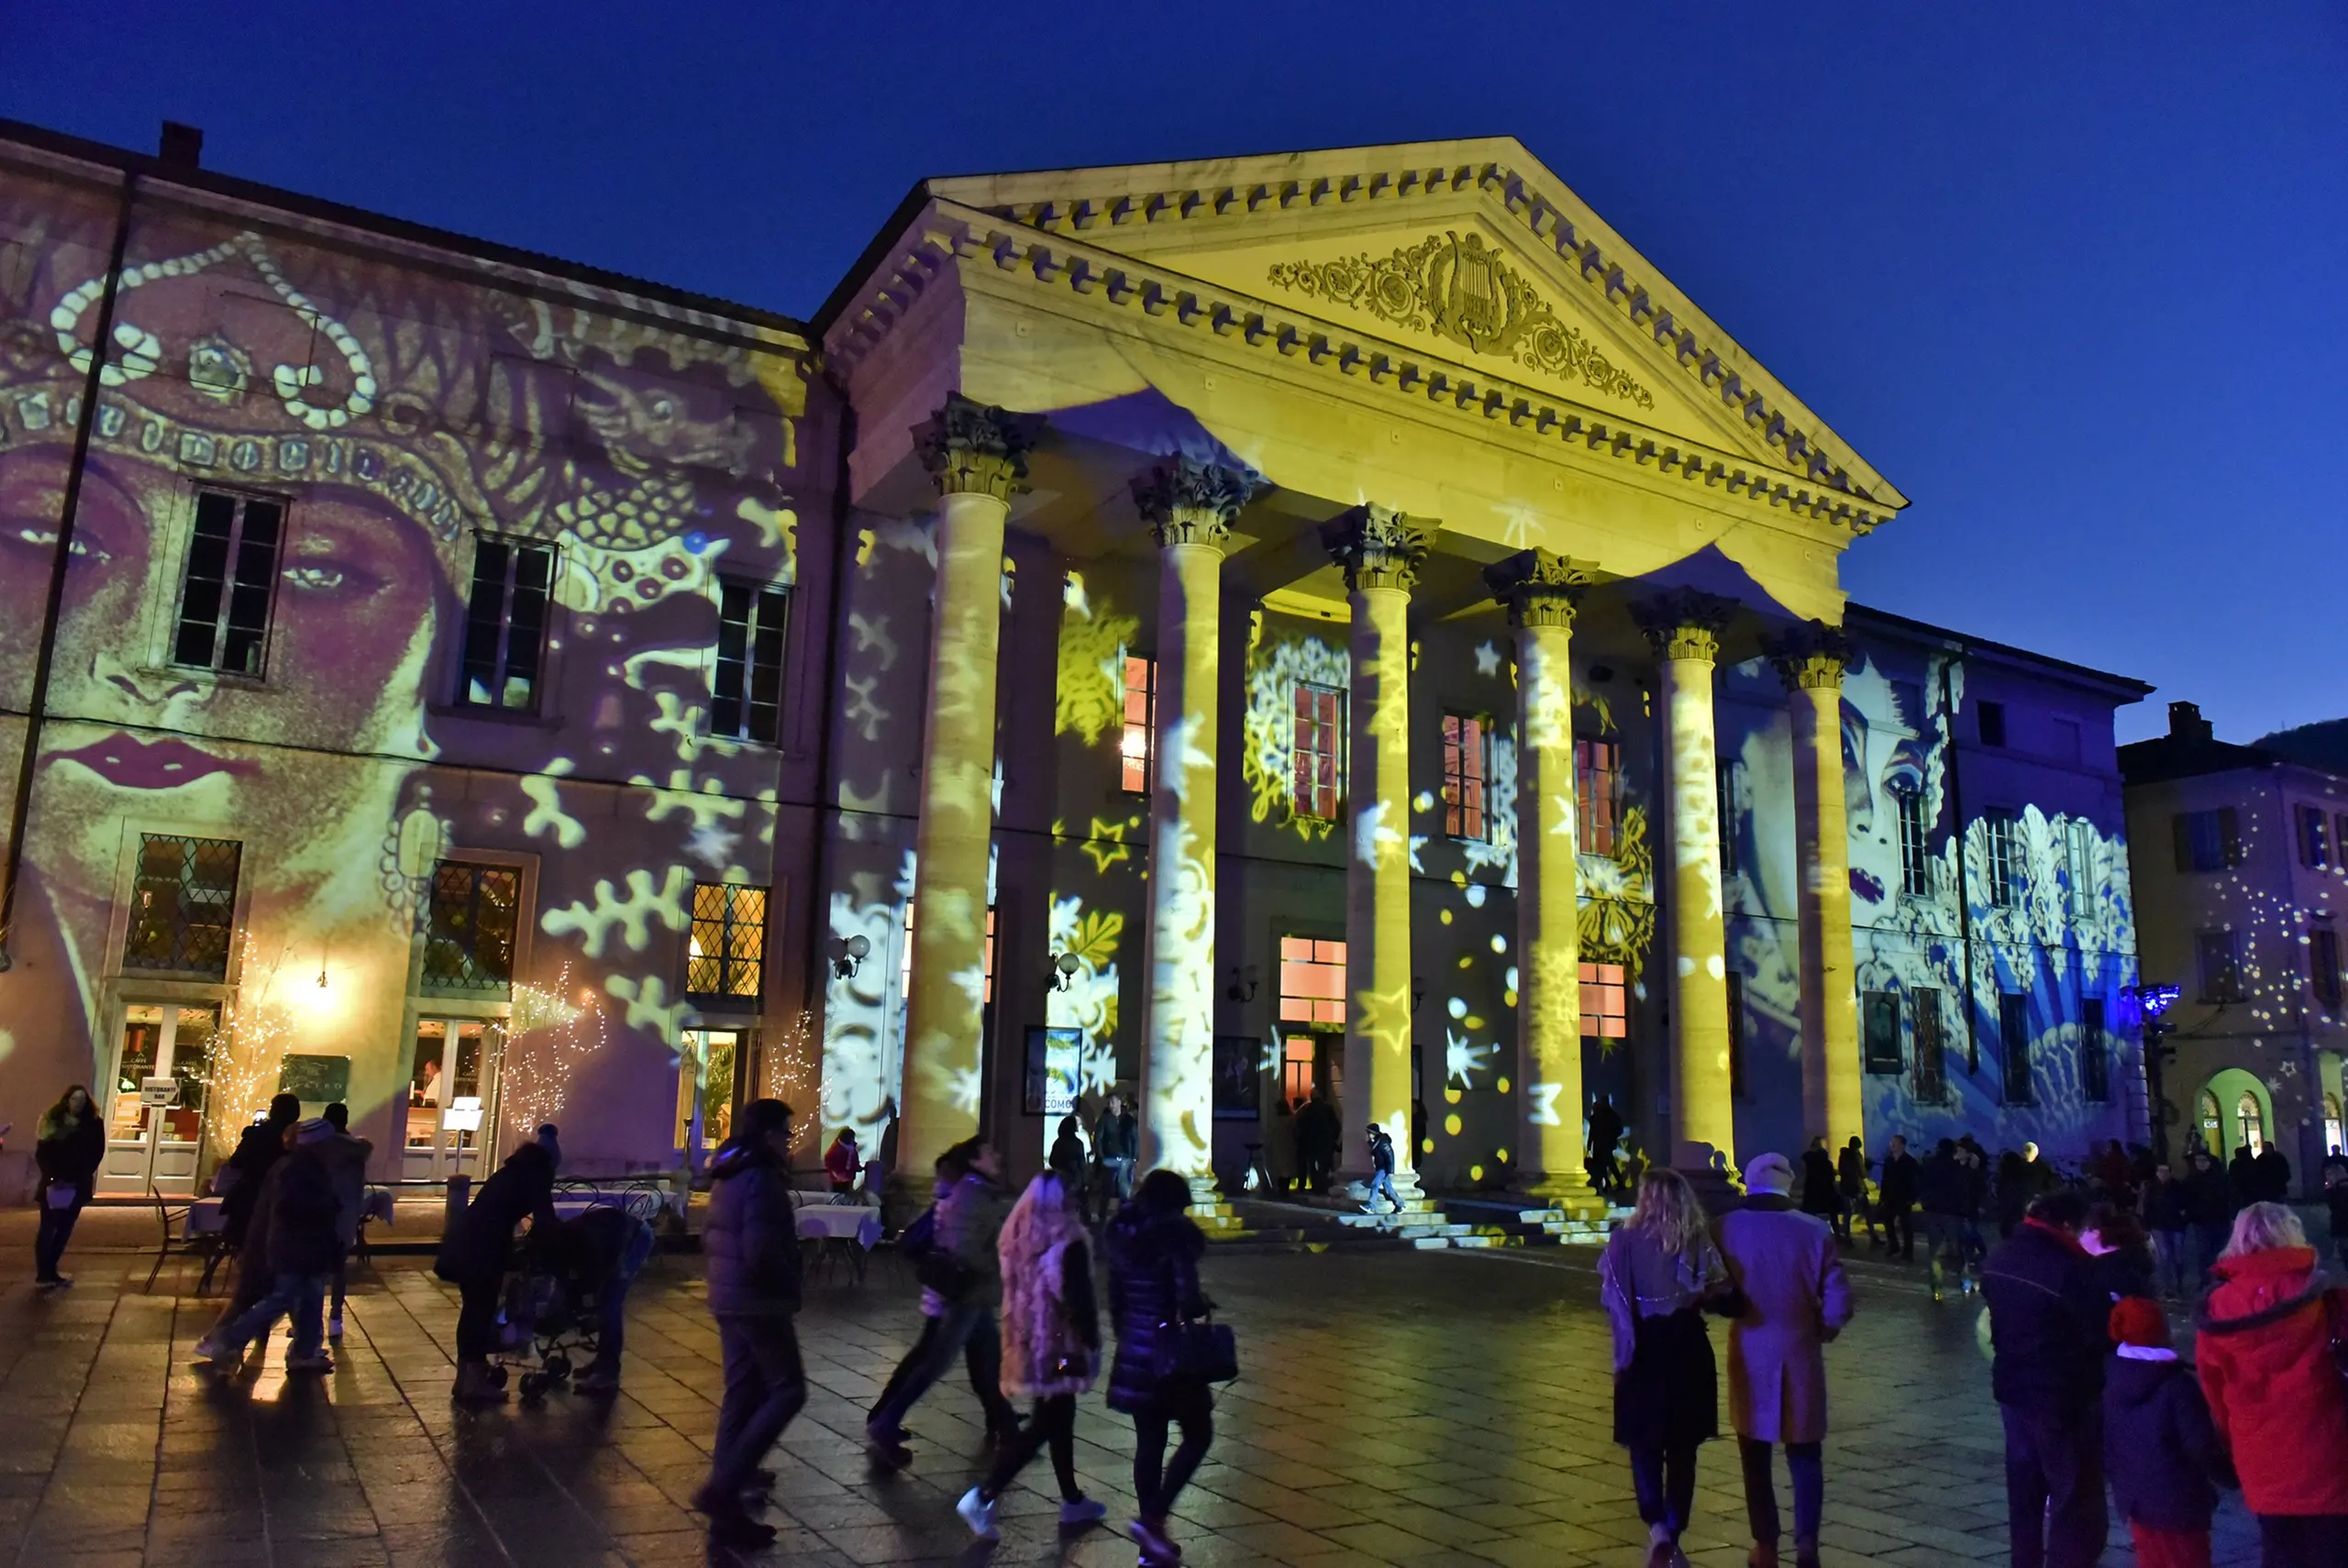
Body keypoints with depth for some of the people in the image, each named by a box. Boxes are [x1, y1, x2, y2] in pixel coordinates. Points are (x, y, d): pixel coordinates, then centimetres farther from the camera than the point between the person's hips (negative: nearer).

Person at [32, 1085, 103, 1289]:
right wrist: (52, 1177, -16)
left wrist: (78, 1178, -10)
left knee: (65, 1229, 5)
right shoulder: (52, 1120, -1)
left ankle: (50, 1272, 12)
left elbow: (97, 1154, 1)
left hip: (77, 1186, 3)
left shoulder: (93, 1125, 3)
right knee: (47, 1228, -4)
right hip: (53, 1184, -2)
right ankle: (42, 1275, -5)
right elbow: (41, 1152, -5)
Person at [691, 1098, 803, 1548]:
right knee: (787, 1391, -1)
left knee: (741, 1397, 12)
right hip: (758, 1301, -10)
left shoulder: (729, 1175, 12)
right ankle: (722, 1488, -7)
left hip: (728, 1298, 10)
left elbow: (710, 1239, 19)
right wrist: (789, 1280, -8)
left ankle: (727, 1506, 15)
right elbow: (761, 1251, -24)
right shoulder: (761, 1178, -19)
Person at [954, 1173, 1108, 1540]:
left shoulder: (1018, 1239, 3)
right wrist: (1092, 1342, -6)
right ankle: (983, 1497, -7)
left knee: (1059, 1416, 20)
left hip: (1028, 1343, 8)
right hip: (1058, 1345, -8)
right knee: (1045, 1424, -1)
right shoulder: (1068, 1245, -19)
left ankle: (1072, 1500, 30)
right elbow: (1080, 1299, -18)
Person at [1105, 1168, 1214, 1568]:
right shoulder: (1174, 1237, -15)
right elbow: (1188, 1301, -22)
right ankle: (1153, 1518, -2)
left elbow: (1115, 1301, 11)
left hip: (1133, 1352, 7)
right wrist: (1204, 1306, -1)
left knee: (1149, 1441, 14)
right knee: (1198, 1434, 9)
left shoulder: (1122, 1238, 5)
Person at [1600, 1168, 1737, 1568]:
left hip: (1644, 1353, -2)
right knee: (1682, 1449, 15)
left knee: (1644, 1444, 10)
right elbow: (1724, 1297, -6)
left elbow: (1612, 1299, -15)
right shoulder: (1700, 1243, -5)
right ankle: (1672, 1536, 19)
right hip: (1688, 1352, 2)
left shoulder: (1625, 1241, -12)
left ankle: (1658, 1525, -10)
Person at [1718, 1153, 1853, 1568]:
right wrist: (1820, 1332, 10)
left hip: (1749, 1354, 0)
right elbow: (1839, 1303, -9)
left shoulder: (1726, 1227, -9)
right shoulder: (1815, 1231, -8)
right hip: (1801, 1355, 0)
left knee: (1756, 1457, 13)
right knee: (1805, 1455, 14)